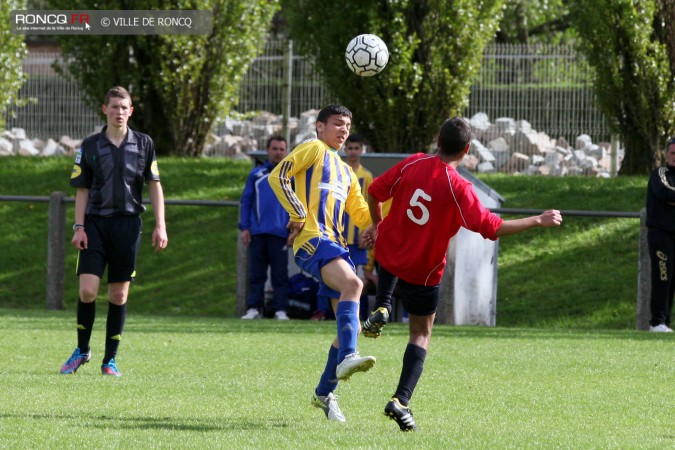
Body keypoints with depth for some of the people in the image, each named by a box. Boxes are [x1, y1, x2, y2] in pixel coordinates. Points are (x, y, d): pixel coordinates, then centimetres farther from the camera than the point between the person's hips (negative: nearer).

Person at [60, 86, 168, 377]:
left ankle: (110, 359, 9)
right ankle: (82, 351, 10)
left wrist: (160, 226, 1)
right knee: (87, 290, -10)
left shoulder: (143, 144, 6)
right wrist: (78, 227, -3)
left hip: (128, 223, 0)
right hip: (95, 223, 0)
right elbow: (82, 190, 6)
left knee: (119, 295, 1)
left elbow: (154, 186, 8)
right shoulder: (90, 146, 4)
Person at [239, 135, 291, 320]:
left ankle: (281, 310, 0)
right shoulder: (256, 174, 11)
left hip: (279, 234, -2)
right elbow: (246, 201, 10)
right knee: (256, 273, 4)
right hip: (257, 233, 2)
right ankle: (254, 308, 7)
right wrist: (244, 227, 1)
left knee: (280, 274, -1)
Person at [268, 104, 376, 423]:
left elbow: (363, 217, 30)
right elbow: (277, 177, -4)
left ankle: (324, 393, 15)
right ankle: (347, 358, -49)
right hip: (312, 239, -9)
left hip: (335, 245, 9)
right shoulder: (314, 149, 7)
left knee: (352, 324, 3)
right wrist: (298, 214, -12)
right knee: (352, 285, -34)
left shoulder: (346, 173, 29)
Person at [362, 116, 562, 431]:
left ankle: (383, 306, 20)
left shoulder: (413, 164, -10)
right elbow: (491, 228, -25)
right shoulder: (458, 188, -23)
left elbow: (375, 192, 0)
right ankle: (401, 399, -2)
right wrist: (538, 221, -16)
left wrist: (377, 225, 20)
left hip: (388, 251, 4)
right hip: (422, 270, -4)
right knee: (421, 333, 11)